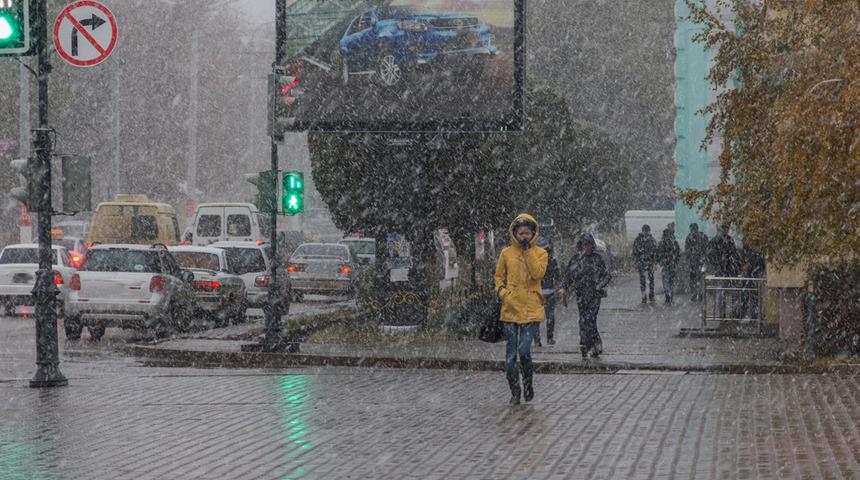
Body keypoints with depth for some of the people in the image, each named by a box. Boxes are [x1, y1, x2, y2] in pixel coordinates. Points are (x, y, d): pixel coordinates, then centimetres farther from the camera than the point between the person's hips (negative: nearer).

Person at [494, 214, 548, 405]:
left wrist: (528, 251, -11)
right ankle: (515, 392, 13)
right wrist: (502, 292, -3)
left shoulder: (540, 253, 4)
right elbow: (498, 276, 15)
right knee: (511, 354, 1)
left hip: (531, 309, -2)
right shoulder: (507, 253, 9)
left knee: (524, 350, -13)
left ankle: (528, 382, 13)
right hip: (510, 308, 2)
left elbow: (537, 273, -13)